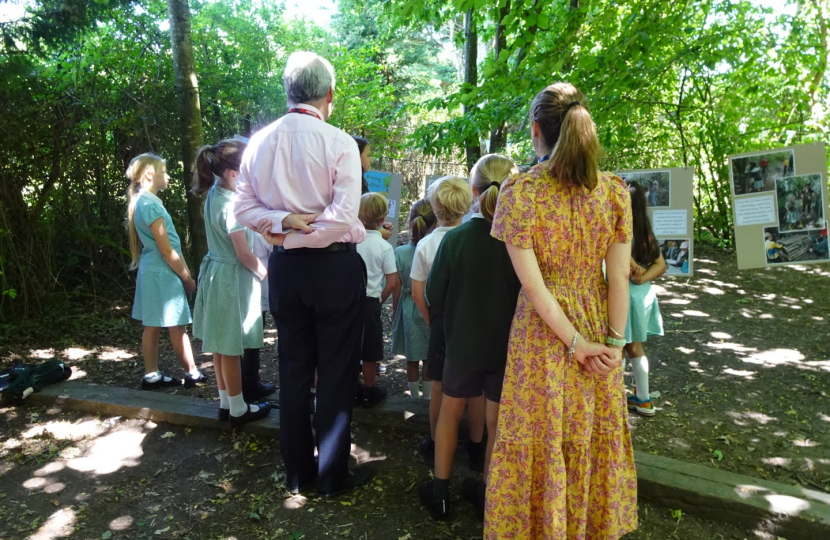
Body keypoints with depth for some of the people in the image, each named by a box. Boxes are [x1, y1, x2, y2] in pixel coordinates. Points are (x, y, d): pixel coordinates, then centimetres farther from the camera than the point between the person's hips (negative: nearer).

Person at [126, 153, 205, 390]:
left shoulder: (142, 201, 13)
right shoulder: (151, 204, -17)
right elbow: (166, 250, -17)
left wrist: (184, 271, 14)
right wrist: (187, 277, -9)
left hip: (151, 271, 10)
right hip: (162, 273, -10)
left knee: (153, 326, 12)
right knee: (177, 327, 0)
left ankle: (152, 375, 19)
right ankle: (192, 374, 10)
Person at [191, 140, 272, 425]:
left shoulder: (214, 195, 4)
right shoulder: (230, 204, -22)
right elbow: (244, 254, -19)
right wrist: (267, 274, -6)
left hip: (216, 274, 9)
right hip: (232, 278, -9)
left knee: (222, 345, 17)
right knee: (231, 348, 3)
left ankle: (225, 402, 30)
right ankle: (238, 409, 18)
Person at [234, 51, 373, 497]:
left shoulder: (260, 141, 3)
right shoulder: (339, 143, -12)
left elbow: (243, 207, 1)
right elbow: (343, 216, -19)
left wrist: (282, 223, -9)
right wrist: (301, 231, -9)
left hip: (284, 268, 5)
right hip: (334, 266, -4)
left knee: (293, 369, 15)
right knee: (336, 372, 8)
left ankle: (298, 472, 29)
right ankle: (333, 475, 21)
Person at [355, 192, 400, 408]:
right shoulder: (384, 246, -11)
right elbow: (393, 283, -9)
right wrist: (380, 299, 4)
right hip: (369, 302, -3)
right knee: (369, 352, 12)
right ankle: (369, 392, 26)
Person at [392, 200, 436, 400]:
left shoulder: (400, 252, -10)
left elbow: (397, 289, -4)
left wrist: (395, 313, 9)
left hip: (408, 310, 1)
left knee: (412, 360, 15)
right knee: (430, 360, 13)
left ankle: (414, 396, 28)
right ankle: (428, 396, 23)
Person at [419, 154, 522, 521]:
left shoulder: (454, 239, -15)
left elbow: (435, 296, -7)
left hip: (463, 343, 0)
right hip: (508, 345, 0)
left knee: (450, 412, 20)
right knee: (497, 423, 15)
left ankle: (440, 492, 30)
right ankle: (489, 497, 31)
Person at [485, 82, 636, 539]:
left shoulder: (520, 190, -14)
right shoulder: (614, 189, -5)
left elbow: (532, 282, -17)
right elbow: (620, 275, -5)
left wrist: (574, 341, -10)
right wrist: (615, 340, 2)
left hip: (544, 331, -4)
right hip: (599, 325, 4)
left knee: (544, 436, 13)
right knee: (595, 433, 21)